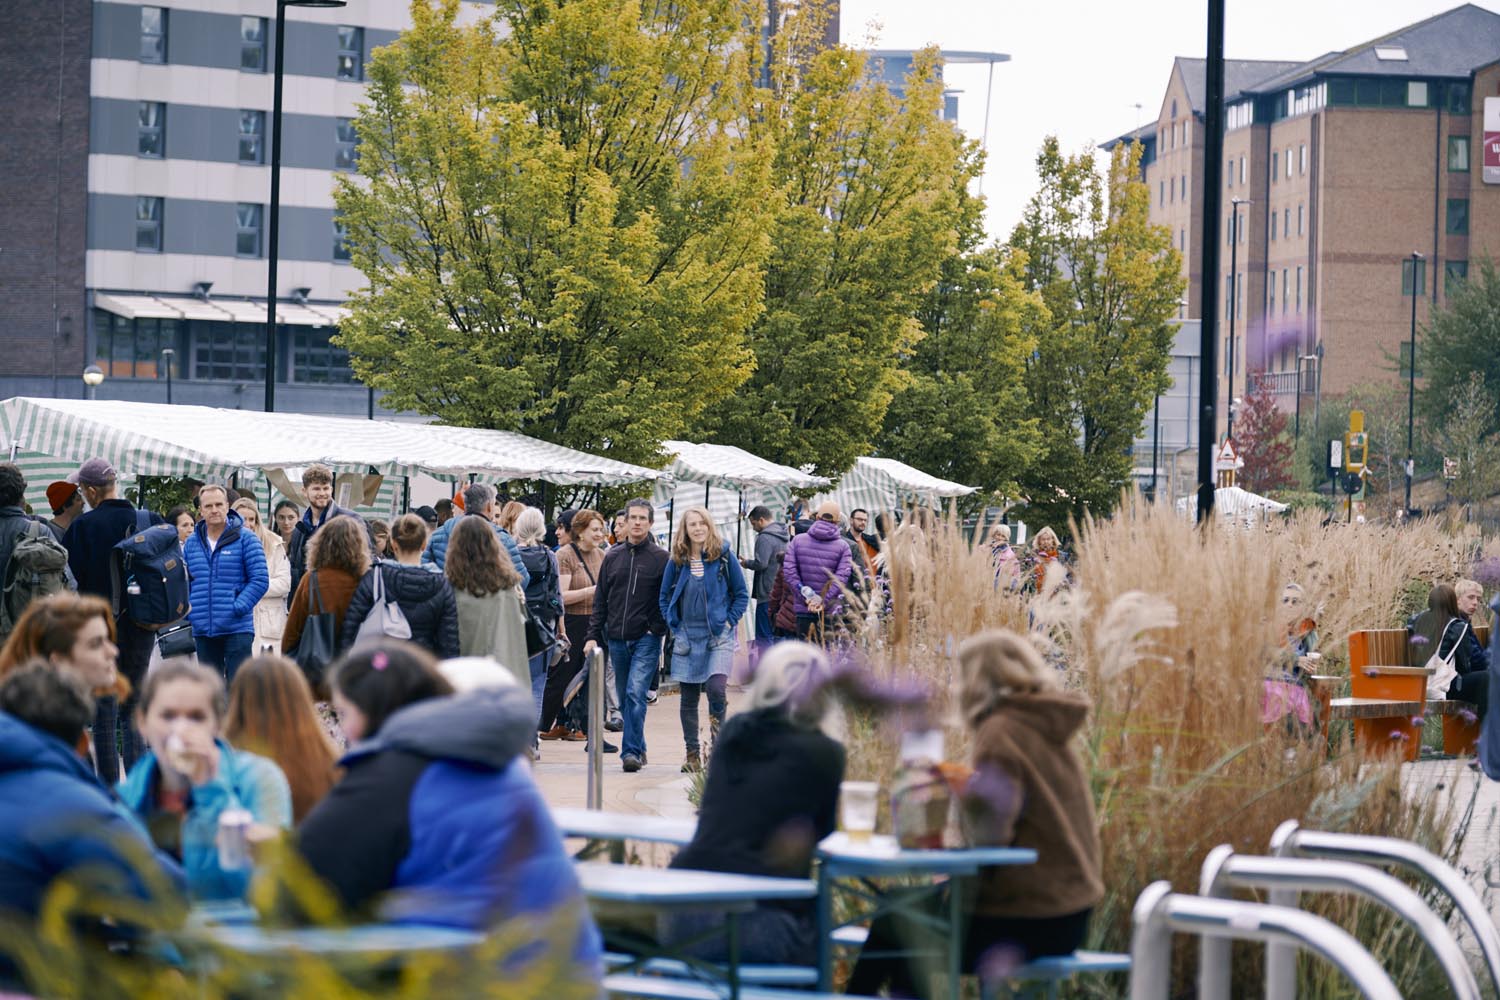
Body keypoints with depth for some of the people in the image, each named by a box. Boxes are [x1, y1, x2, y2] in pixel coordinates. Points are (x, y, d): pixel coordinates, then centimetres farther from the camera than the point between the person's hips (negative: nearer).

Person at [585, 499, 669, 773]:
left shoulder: (661, 558, 0)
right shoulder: (612, 557, 11)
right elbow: (600, 600, 13)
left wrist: (659, 628, -9)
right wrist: (593, 635, 6)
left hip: (647, 638, -5)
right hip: (617, 639, 5)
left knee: (636, 693, -16)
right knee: (624, 698, 10)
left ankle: (631, 751, -15)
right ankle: (638, 748, 21)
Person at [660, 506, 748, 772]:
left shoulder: (724, 556, -1)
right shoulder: (676, 561, 5)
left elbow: (742, 593, 5)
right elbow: (665, 596, 15)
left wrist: (729, 622, -4)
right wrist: (673, 625, 4)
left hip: (719, 635, -3)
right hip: (687, 637, 3)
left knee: (716, 687, -22)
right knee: (688, 697, 5)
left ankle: (717, 729, 5)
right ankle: (692, 753, 14)